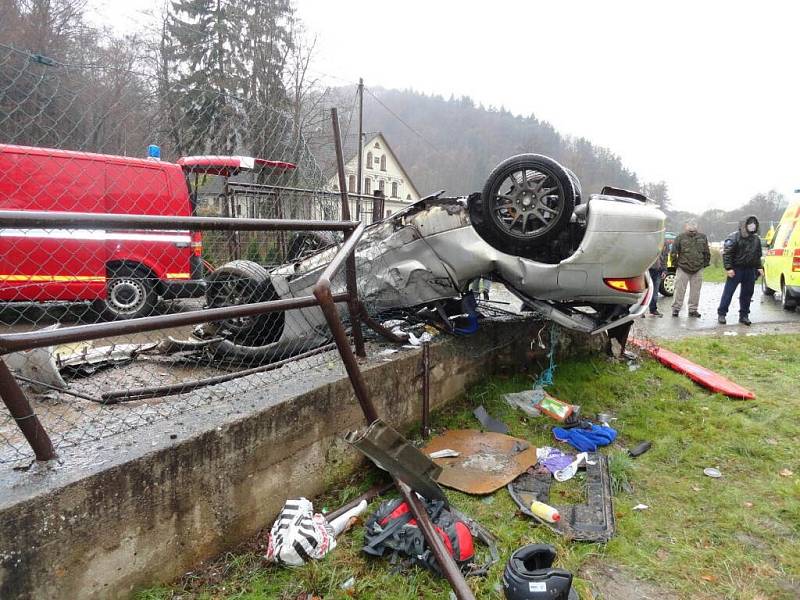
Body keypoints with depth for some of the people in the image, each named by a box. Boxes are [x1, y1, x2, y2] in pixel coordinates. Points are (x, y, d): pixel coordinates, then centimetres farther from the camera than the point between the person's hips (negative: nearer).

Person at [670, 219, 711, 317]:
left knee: (695, 291, 7)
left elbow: (707, 253, 15)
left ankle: (693, 309, 15)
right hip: (682, 269, -3)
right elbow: (674, 252, 1)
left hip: (698, 270, 3)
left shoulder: (703, 238, 6)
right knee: (679, 290, -2)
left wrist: (705, 264, 11)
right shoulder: (680, 238, -3)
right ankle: (676, 308, 6)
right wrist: (676, 264, 1)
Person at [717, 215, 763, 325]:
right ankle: (721, 314, 2)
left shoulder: (756, 239, 14)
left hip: (750, 270, 6)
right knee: (728, 292, -5)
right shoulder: (735, 237, -8)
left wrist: (759, 267, 14)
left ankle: (744, 315, 18)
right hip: (736, 269, -6)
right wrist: (728, 268, -17)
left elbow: (758, 255, 24)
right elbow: (727, 253, -11)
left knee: (747, 293, 9)